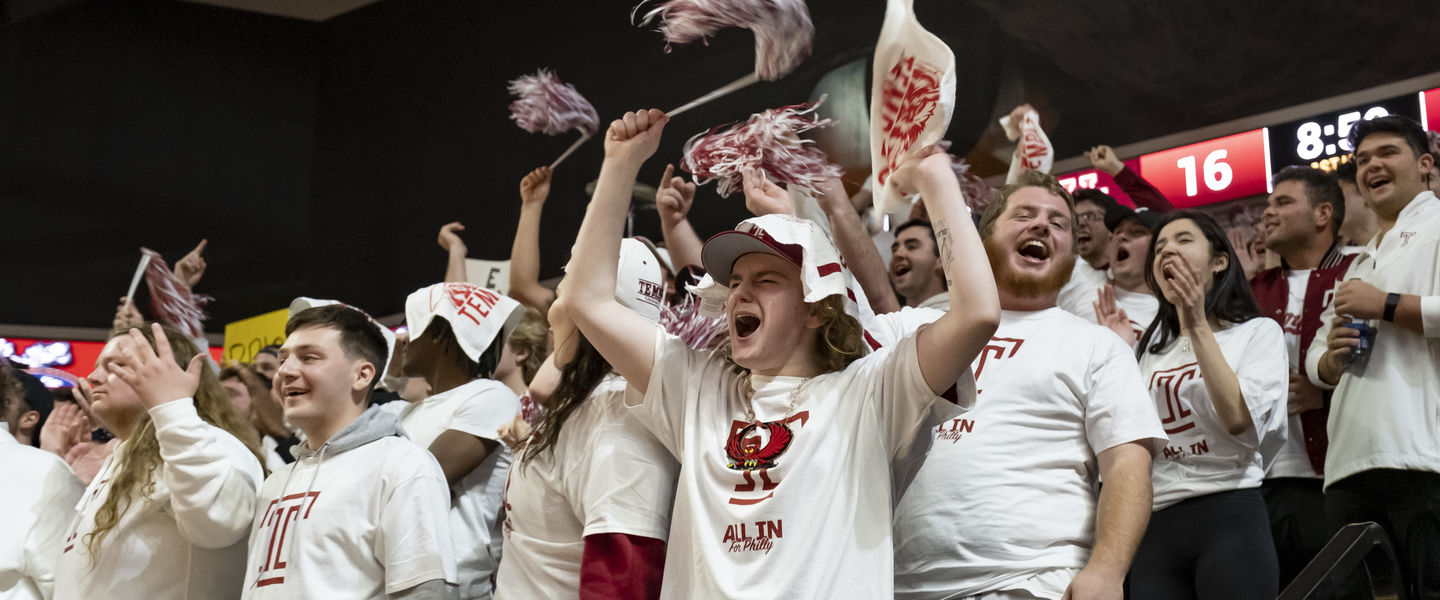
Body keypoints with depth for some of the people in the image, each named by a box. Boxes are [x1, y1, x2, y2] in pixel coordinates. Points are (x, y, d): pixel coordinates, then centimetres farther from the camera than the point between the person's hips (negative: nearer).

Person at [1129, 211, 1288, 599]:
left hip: (1229, 519, -4)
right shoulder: (1151, 349, 18)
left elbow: (1240, 421, -13)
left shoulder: (1259, 332, 4)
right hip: (1156, 527, 4)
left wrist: (1198, 326, -11)